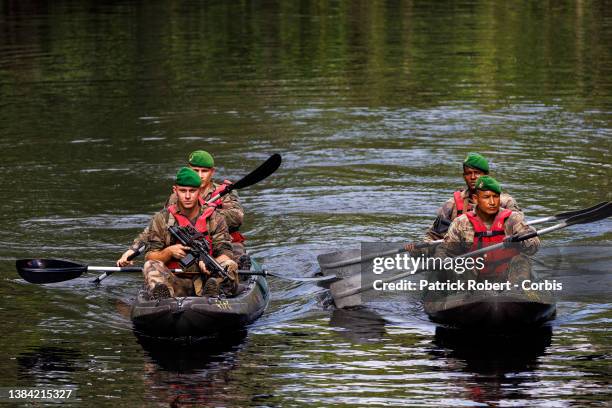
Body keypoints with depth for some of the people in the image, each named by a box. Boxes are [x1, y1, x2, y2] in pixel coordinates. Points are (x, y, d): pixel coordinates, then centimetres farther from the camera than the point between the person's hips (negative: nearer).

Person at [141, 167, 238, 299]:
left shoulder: (215, 219, 8)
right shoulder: (160, 219, 7)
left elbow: (225, 254, 0)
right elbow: (149, 257, 4)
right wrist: (169, 252, -16)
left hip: (205, 279, 0)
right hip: (175, 282, 0)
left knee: (230, 266, -26)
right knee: (151, 266, -26)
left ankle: (213, 291, -56)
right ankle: (161, 295, -57)